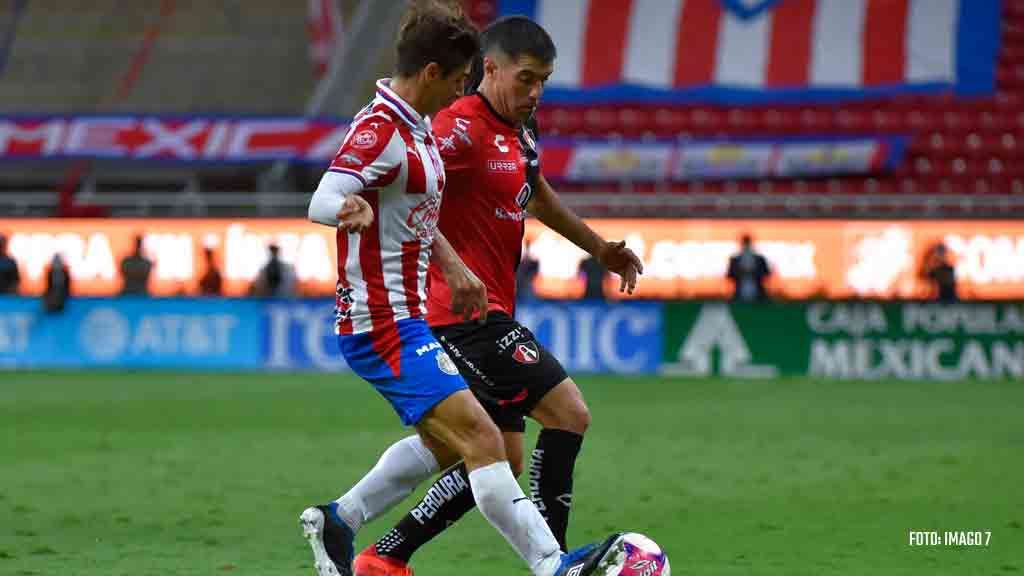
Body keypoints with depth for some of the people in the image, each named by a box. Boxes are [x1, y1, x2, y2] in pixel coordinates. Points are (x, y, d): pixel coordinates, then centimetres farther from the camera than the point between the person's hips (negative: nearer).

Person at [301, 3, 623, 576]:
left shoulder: (417, 126, 12)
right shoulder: (381, 129, -19)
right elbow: (322, 201, -34)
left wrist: (452, 265, 23)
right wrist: (352, 210, -55)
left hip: (406, 317, 11)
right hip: (384, 326, -11)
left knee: (444, 441, 26)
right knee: (482, 438, -18)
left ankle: (336, 521, 31)